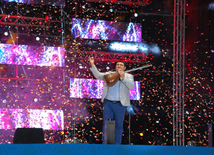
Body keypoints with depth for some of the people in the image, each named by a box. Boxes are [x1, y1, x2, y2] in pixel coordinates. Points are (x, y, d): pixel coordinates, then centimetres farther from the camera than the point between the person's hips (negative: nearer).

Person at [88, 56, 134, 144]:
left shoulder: (128, 76, 8)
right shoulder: (109, 74, 14)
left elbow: (131, 86, -8)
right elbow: (98, 75, 5)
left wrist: (123, 77, -18)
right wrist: (92, 65, -7)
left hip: (120, 104, -2)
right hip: (108, 103, 2)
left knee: (119, 125, 3)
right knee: (106, 124, 2)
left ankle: (117, 144, 11)